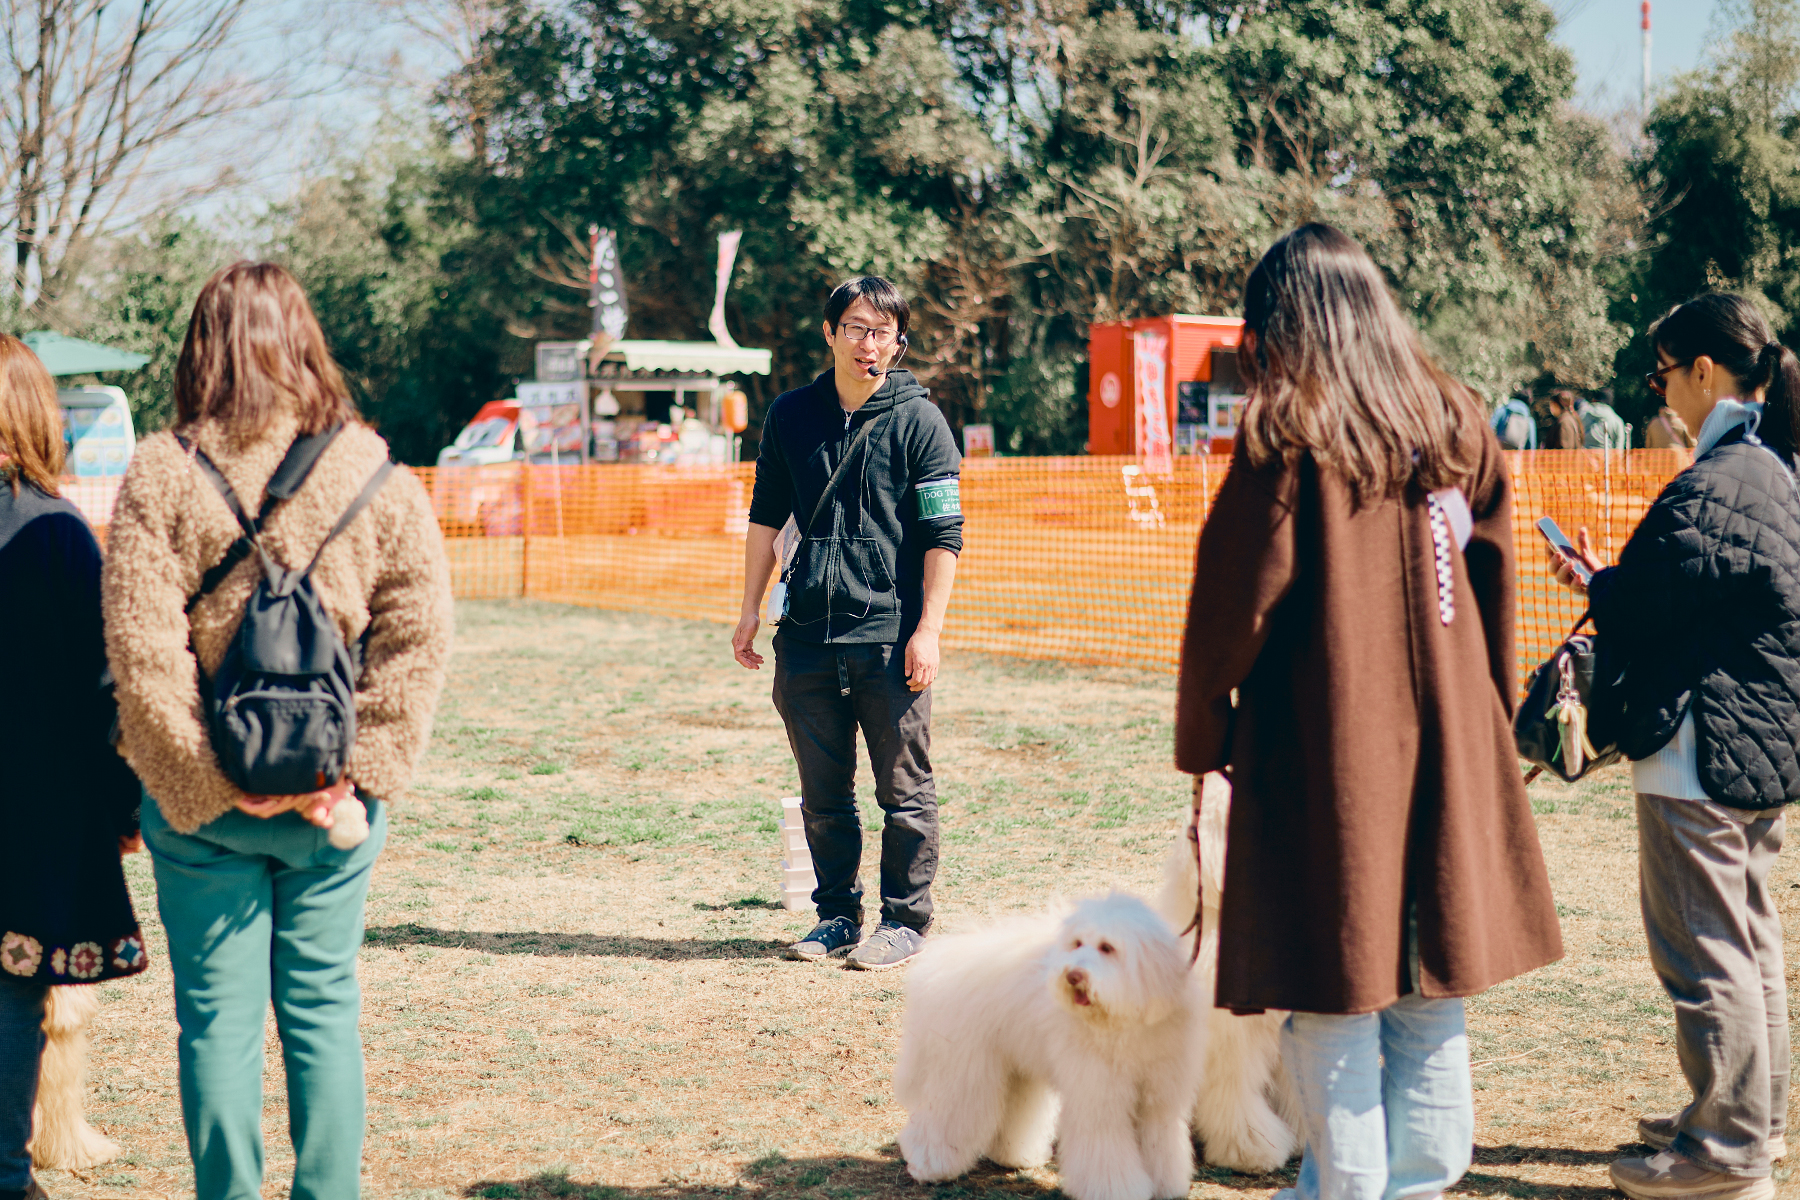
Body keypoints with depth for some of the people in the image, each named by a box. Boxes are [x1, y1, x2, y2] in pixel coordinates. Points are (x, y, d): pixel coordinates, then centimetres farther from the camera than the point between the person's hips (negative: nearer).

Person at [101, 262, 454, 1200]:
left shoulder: (160, 474, -6)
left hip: (203, 805, -2)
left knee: (217, 1016, 6)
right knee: (323, 1008, 11)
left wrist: (203, 781, -9)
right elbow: (420, 632, -7)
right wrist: (359, 767, -7)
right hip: (329, 803, 2)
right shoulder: (374, 473, 0)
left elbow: (140, 651, -13)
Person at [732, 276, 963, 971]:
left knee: (904, 789, 2)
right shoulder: (791, 416, 8)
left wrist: (928, 630, -12)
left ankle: (904, 919, 12)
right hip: (807, 637, 4)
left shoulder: (919, 419, -3)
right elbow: (766, 518, 17)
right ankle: (837, 914, 22)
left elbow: (944, 536, -5)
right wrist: (750, 611, 12)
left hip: (891, 636, -4)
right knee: (823, 793, 10)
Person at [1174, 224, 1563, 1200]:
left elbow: (1234, 601, -8)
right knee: (1431, 992, 11)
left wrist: (1201, 740, 2)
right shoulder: (1458, 425, 7)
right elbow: (1493, 587, 11)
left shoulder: (1287, 435, -9)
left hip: (1325, 747, -5)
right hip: (1449, 748, 5)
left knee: (1334, 994, 3)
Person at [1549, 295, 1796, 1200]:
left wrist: (1593, 582, 1)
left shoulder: (1711, 489, -21)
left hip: (1703, 753, -11)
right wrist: (1610, 585, 15)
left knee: (1702, 950, -3)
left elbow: (1645, 610, -19)